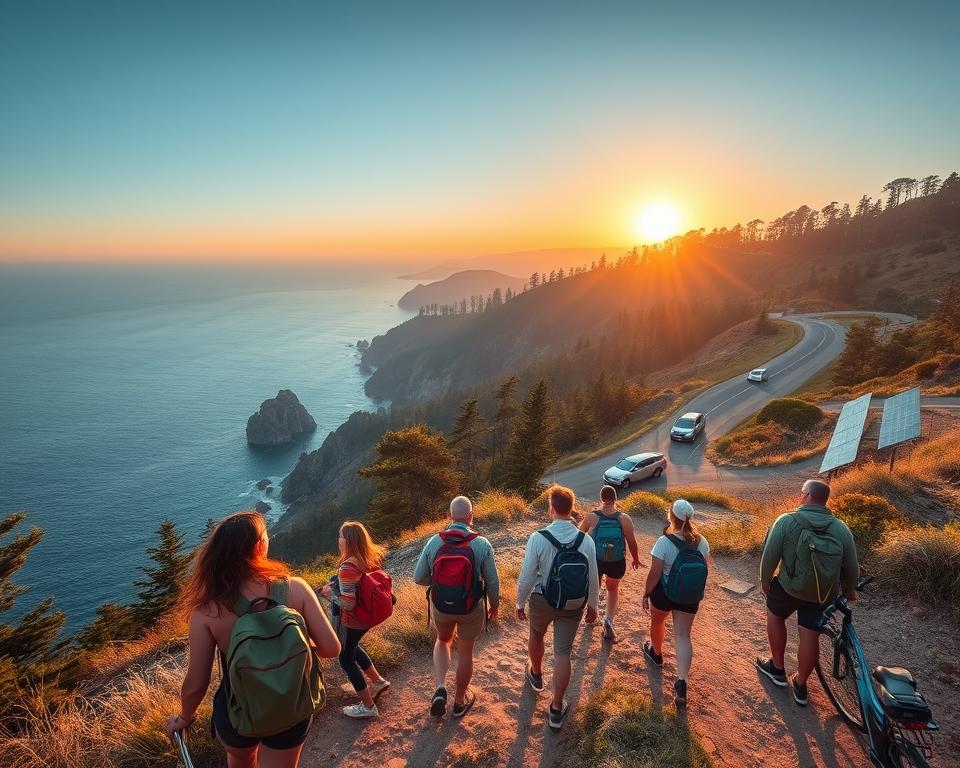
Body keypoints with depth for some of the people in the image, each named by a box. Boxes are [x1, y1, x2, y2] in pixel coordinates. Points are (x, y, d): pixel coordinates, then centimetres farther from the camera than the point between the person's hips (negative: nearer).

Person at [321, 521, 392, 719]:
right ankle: (378, 681, 39)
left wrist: (330, 593, -12)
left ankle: (368, 706, 24)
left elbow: (348, 604, -29)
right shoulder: (371, 558, -7)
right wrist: (336, 585, 5)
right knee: (351, 648, 31)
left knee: (346, 659, 14)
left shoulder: (347, 568, -31)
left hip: (352, 622, -8)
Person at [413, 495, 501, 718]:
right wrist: (495, 606, 8)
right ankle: (460, 702, 38)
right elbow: (492, 581, -9)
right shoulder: (482, 544, -17)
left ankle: (440, 688, 13)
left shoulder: (433, 542, -13)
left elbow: (419, 577, -6)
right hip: (471, 609, -1)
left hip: (441, 606, 2)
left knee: (443, 640, 30)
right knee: (465, 652, 20)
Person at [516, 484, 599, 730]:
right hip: (573, 605, 1)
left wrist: (520, 603, 0)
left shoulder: (538, 538, -23)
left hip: (542, 600, -1)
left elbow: (526, 577, -16)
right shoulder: (586, 540, -14)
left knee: (536, 635, 28)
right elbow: (593, 579, -4)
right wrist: (592, 605, 13)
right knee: (563, 653, 13)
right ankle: (556, 709, 21)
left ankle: (536, 674, 55)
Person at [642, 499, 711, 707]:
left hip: (664, 593, -3)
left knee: (657, 622, 26)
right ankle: (681, 683, 1)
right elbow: (705, 567, 3)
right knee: (683, 635, 10)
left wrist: (646, 594, -5)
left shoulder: (664, 542, -26)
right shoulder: (701, 542, -11)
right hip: (690, 597, 3)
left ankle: (656, 653, 52)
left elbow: (654, 574, -21)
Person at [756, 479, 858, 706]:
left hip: (790, 586, -3)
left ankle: (777, 669, 31)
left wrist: (765, 581, 4)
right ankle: (800, 685, 28)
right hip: (823, 593, 3)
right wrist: (849, 591, 22)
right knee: (810, 636, 13)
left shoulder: (786, 521, -14)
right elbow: (852, 567, 3)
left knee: (774, 615, 23)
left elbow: (769, 556, -13)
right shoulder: (841, 528, -3)